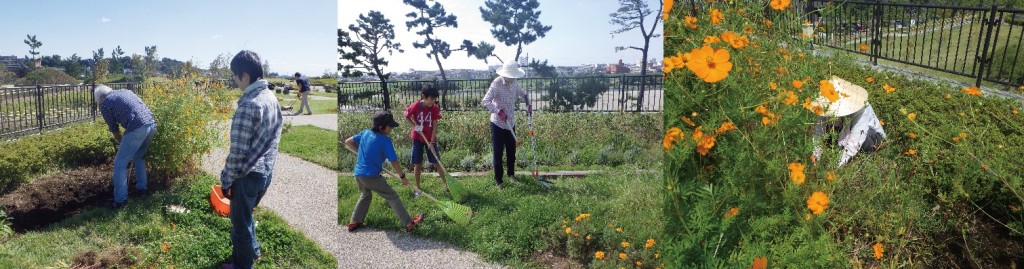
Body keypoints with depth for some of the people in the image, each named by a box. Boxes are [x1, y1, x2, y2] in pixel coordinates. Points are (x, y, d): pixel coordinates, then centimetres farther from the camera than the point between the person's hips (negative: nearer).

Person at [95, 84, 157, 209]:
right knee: (139, 157, 29)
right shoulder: (125, 91, 30)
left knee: (120, 164, 6)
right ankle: (141, 187, 37)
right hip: (152, 124, 7)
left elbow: (114, 129, 18)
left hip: (137, 128, -7)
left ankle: (120, 200, 8)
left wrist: (122, 144, 37)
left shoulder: (105, 104, 11)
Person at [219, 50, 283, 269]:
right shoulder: (271, 98, 3)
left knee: (241, 221, 12)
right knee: (244, 215, 29)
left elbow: (238, 150, -20)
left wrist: (226, 180, -10)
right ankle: (252, 249, 45)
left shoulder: (248, 105, -23)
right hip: (266, 172, 8)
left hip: (248, 175, -8)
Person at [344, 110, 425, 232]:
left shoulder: (365, 133, 5)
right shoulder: (385, 141, -12)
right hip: (372, 177, -7)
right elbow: (394, 163, -8)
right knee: (393, 197, 5)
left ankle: (354, 222, 35)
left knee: (366, 195, 32)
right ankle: (409, 224, 8)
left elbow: (347, 142, 15)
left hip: (358, 174, 7)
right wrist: (403, 177, 4)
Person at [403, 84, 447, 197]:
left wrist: (432, 139, -15)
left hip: (430, 139, 1)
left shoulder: (435, 108, -11)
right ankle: (418, 188, 18)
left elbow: (434, 124, -10)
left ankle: (446, 184, 11)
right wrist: (414, 125, -13)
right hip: (417, 138, 0)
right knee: (417, 164, 6)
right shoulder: (415, 106, -15)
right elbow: (406, 116, 0)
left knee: (437, 162, 3)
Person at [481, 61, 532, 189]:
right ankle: (498, 179, 13)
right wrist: (498, 111, -36)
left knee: (511, 150, 15)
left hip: (511, 122, 6)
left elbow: (523, 93, 20)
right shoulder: (496, 83, -20)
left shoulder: (514, 82, 0)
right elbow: (485, 101, -29)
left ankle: (511, 173, 34)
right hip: (498, 123, -6)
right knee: (498, 152, 1)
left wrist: (528, 104, 3)